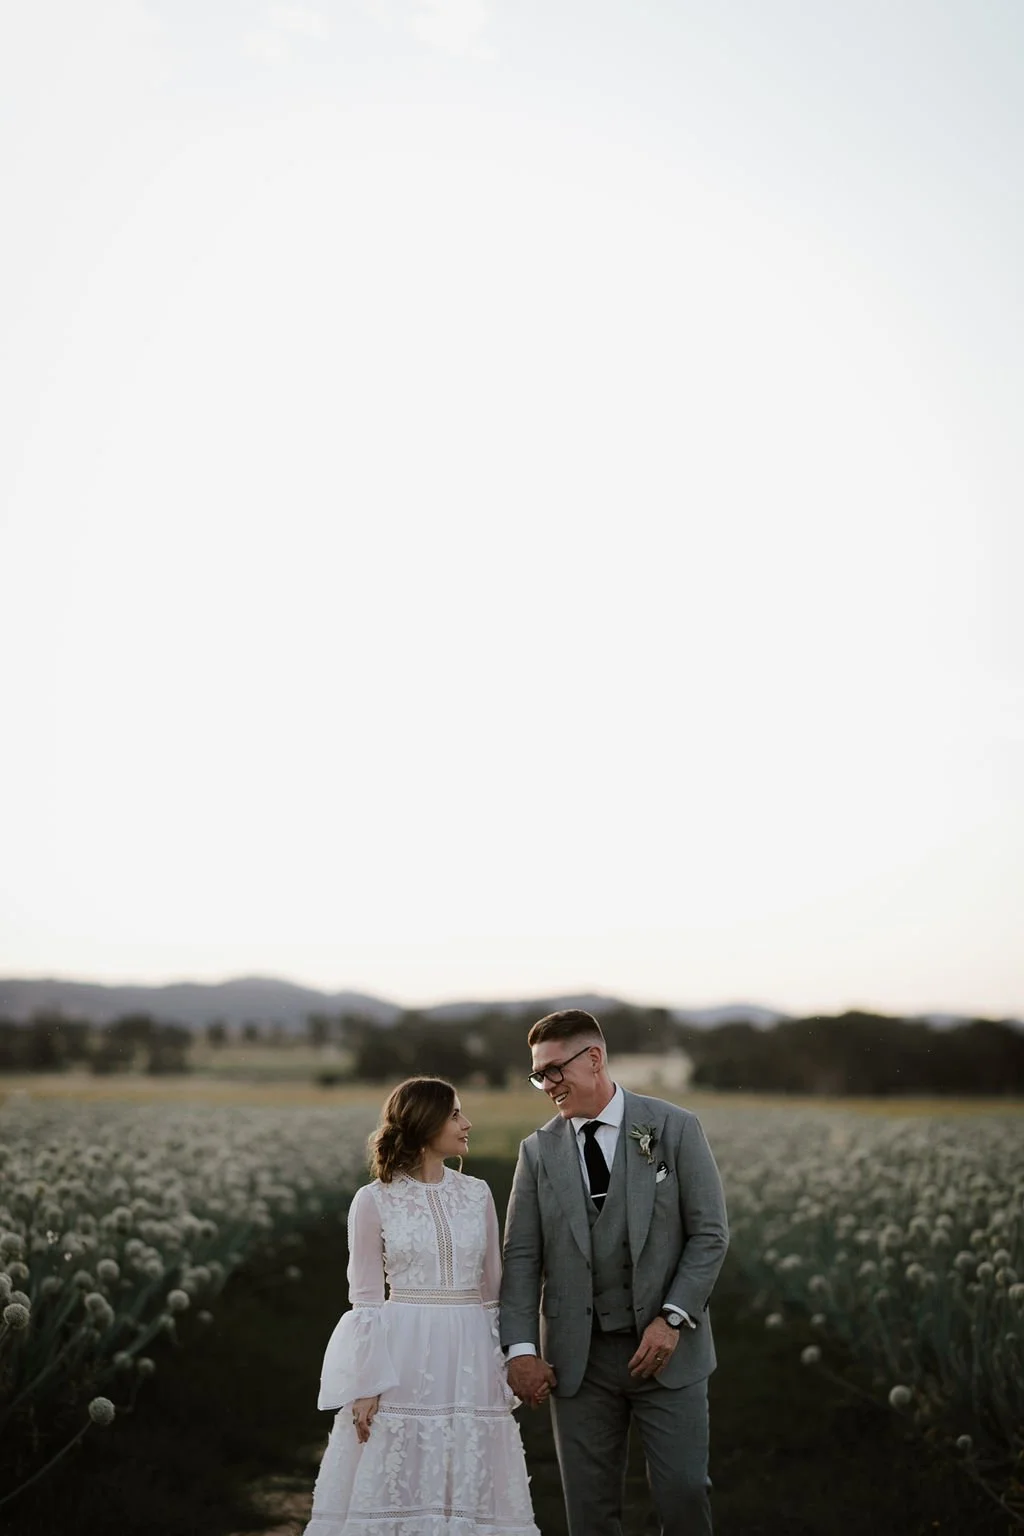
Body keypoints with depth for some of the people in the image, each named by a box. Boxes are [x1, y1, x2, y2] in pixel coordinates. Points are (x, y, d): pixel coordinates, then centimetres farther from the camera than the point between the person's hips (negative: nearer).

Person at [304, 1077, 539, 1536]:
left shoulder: (477, 1194, 7)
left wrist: (504, 1369, 7)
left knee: (470, 1494, 5)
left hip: (469, 1359, 3)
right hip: (404, 1359, -3)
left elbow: (492, 1289, 11)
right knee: (392, 1492, 1)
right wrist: (366, 1385, -9)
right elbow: (366, 1299, -2)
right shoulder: (374, 1200, -3)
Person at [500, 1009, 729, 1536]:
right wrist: (521, 1347, -8)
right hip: (578, 1355, 2)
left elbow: (710, 1234, -3)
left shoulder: (675, 1128, -1)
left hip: (666, 1346, -2)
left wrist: (672, 1318, -12)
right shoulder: (538, 1150, 5)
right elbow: (521, 1257, 2)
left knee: (683, 1492, -3)